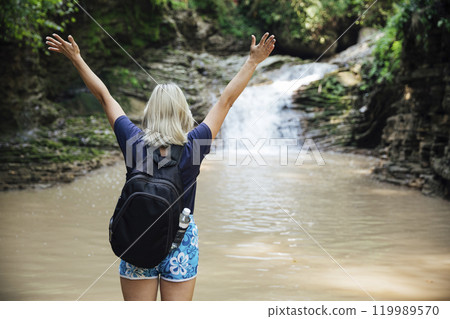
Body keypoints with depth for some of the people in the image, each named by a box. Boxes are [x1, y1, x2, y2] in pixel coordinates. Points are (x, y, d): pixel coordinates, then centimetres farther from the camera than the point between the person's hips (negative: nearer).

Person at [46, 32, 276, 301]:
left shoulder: (134, 142, -8)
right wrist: (253, 61, 4)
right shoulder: (193, 146, -11)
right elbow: (226, 100, -4)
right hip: (181, 243, -1)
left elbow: (104, 96, 2)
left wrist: (76, 58, 13)